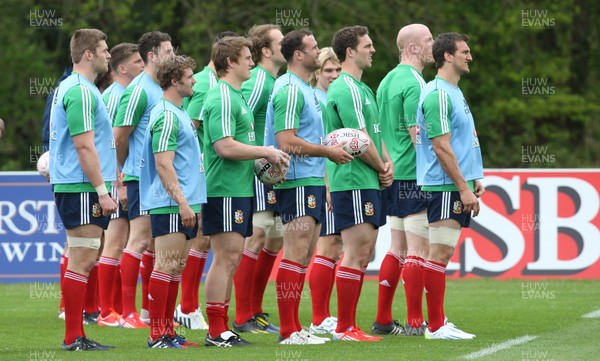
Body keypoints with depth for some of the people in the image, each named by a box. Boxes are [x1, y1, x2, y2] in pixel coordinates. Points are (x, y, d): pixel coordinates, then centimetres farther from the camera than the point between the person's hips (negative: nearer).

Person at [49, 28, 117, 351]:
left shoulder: (69, 88, 18)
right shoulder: (81, 91, -15)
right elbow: (84, 146, -20)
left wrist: (105, 184, 24)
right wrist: (102, 190, -19)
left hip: (71, 187, 11)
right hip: (82, 188, -11)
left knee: (81, 260, 11)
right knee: (82, 261, -9)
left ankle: (75, 335, 13)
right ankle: (73, 337, -8)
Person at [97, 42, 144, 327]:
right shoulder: (112, 97, -12)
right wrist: (120, 184, -19)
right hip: (117, 179, -9)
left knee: (124, 245, 10)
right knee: (115, 244, -6)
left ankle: (119, 309, 15)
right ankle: (106, 312, -3)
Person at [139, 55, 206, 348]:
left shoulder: (179, 114, 19)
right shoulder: (166, 116, -13)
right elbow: (163, 163, -20)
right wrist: (182, 202, -22)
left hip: (183, 204, 10)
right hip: (170, 204, -10)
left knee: (176, 267, 10)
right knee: (166, 266, -9)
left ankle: (168, 332, 14)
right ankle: (157, 335, -9)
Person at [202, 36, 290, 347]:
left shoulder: (235, 96, 19)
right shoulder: (222, 98, -14)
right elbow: (224, 146, -22)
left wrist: (262, 162, 12)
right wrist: (265, 152, -14)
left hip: (238, 189, 10)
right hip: (225, 190, -10)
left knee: (230, 259, 10)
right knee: (226, 258, -9)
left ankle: (221, 329, 13)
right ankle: (216, 332, -7)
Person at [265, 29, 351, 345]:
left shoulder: (305, 89, 18)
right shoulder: (289, 90, -14)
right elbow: (287, 142, -21)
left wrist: (332, 148, 13)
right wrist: (327, 151, -14)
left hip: (311, 180, 10)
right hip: (297, 181, -10)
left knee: (303, 256, 10)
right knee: (296, 254, -10)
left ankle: (294, 327, 14)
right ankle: (288, 331, -10)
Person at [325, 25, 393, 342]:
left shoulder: (362, 89, 19)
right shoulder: (347, 90, -13)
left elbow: (375, 134, 21)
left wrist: (387, 162, 3)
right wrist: (382, 168, -3)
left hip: (368, 183, 10)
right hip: (353, 182, -10)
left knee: (364, 253, 11)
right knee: (356, 253, -10)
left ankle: (348, 324, 14)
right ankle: (345, 328, -7)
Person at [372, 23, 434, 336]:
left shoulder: (388, 81, 15)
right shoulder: (414, 84, -15)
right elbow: (417, 135, -20)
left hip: (392, 173, 10)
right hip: (415, 176, -10)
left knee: (398, 247, 13)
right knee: (418, 249, -6)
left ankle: (383, 320, 15)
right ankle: (415, 323, -5)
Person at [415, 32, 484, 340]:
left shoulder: (454, 92, 18)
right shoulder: (437, 95, -14)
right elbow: (441, 146, -18)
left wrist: (474, 179, 19)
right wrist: (463, 187, -19)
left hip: (456, 186, 10)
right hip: (445, 187, -10)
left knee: (442, 254, 11)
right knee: (440, 253, -8)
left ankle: (438, 322, 14)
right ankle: (436, 326, -7)